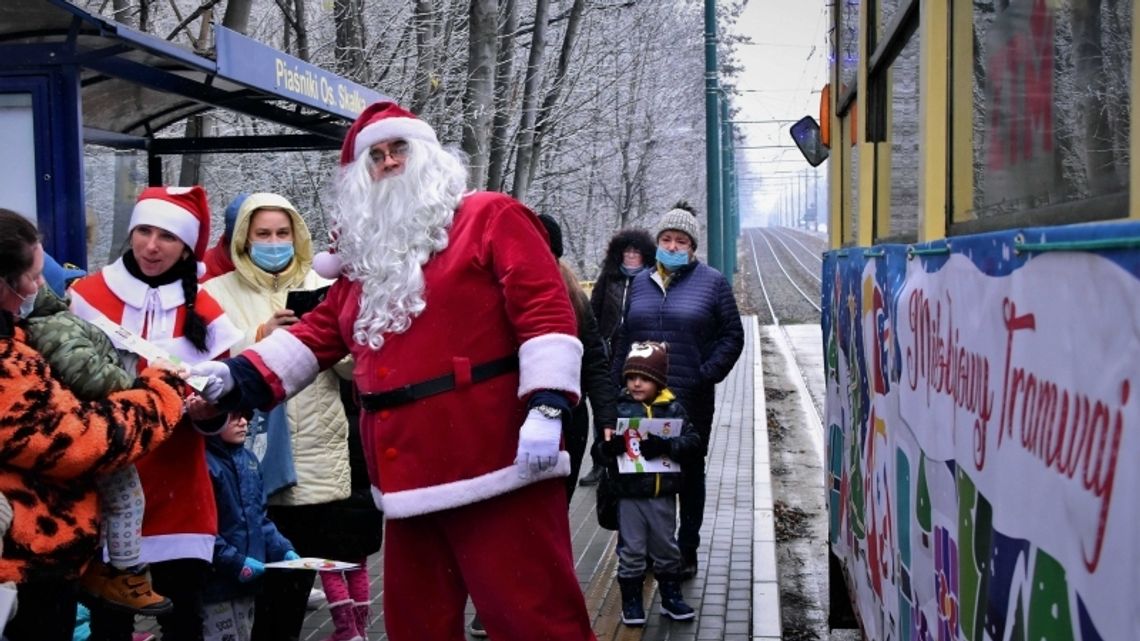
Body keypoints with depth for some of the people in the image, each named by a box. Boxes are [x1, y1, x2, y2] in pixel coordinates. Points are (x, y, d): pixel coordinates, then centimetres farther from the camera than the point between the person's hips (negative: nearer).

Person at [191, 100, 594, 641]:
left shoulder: (488, 217, 0)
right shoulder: (367, 252, 21)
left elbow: (544, 309, -10)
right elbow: (319, 333, 18)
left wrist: (546, 408, -21)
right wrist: (238, 376, 5)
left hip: (496, 466, -7)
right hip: (408, 478, 7)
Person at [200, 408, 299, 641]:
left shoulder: (248, 459, 10)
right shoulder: (202, 462, -17)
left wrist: (283, 550, 5)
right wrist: (234, 562, -22)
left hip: (247, 580, 8)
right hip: (216, 581, -8)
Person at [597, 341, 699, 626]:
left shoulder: (672, 408, -2)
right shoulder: (617, 409, -4)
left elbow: (692, 440, -9)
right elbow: (600, 449, -4)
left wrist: (665, 446, -25)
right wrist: (608, 447, -28)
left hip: (663, 494, 1)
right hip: (629, 494, -1)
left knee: (666, 548, 15)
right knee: (631, 550, 7)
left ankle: (671, 597, 29)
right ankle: (631, 600, 20)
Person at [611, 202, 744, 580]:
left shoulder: (712, 282, 1)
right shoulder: (641, 282, 11)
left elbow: (732, 335, 1)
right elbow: (624, 336, 13)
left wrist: (707, 375, -9)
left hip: (691, 401, -2)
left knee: (690, 474, 10)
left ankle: (687, 552, 20)